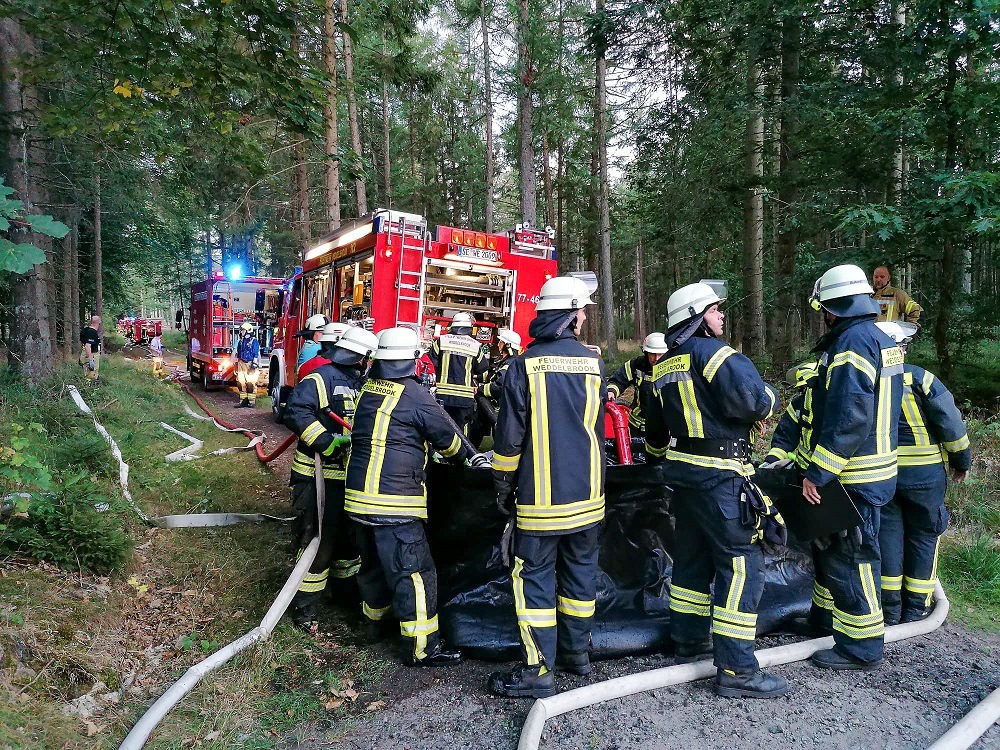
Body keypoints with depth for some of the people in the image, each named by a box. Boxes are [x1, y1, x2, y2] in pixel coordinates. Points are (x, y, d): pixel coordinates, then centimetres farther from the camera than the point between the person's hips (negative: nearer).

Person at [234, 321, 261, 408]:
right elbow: (238, 353, 20)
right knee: (241, 383, 5)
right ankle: (243, 400, 11)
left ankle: (252, 401, -1)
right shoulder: (241, 341, 14)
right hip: (241, 364, 7)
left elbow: (256, 354, -11)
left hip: (250, 364, -7)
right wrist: (237, 365, 19)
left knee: (251, 383, -6)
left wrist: (254, 364, -17)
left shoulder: (254, 341, -6)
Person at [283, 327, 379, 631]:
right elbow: (296, 412, -26)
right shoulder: (320, 379, -14)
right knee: (318, 541, -3)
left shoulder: (362, 384, 14)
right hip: (320, 478, -8)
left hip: (352, 478, 8)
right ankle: (304, 606, 10)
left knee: (350, 535, 23)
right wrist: (328, 441, -32)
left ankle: (348, 580, 44)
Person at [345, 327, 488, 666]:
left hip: (358, 496, 8)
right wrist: (472, 456, 16)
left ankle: (375, 611, 43)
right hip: (395, 504, -8)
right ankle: (423, 648, 2)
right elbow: (448, 437, -4)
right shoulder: (415, 395, -12)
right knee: (414, 572, -2)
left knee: (374, 560, 25)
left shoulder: (367, 391, 10)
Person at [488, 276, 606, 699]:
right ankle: (577, 652, 30)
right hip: (587, 494, 4)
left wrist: (502, 486, 3)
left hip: (541, 497, -4)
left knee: (536, 578, 4)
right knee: (580, 571, 16)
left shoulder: (525, 365, -12)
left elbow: (509, 436, -10)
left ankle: (538, 671, 8)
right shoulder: (593, 364, -1)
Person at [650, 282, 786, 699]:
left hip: (683, 467, 9)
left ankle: (688, 640, 31)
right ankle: (736, 670, 0)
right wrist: (767, 398, -3)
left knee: (693, 556, 19)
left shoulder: (663, 365, 12)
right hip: (720, 475, -9)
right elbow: (751, 400, -24)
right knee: (742, 564, -3)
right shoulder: (712, 352, -14)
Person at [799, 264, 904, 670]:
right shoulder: (880, 339, 14)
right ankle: (830, 620, 35)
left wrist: (817, 474, -23)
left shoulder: (853, 341, -19)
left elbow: (848, 420, -27)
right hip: (873, 470, 10)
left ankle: (861, 648, 13)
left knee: (848, 560, 1)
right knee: (830, 551, 21)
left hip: (852, 479, -10)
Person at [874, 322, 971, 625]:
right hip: (924, 474, -2)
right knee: (922, 536, 11)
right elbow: (950, 422, -10)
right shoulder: (919, 379, -12)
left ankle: (889, 607, 14)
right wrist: (962, 460, 4)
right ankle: (915, 608, 17)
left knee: (887, 534, 10)